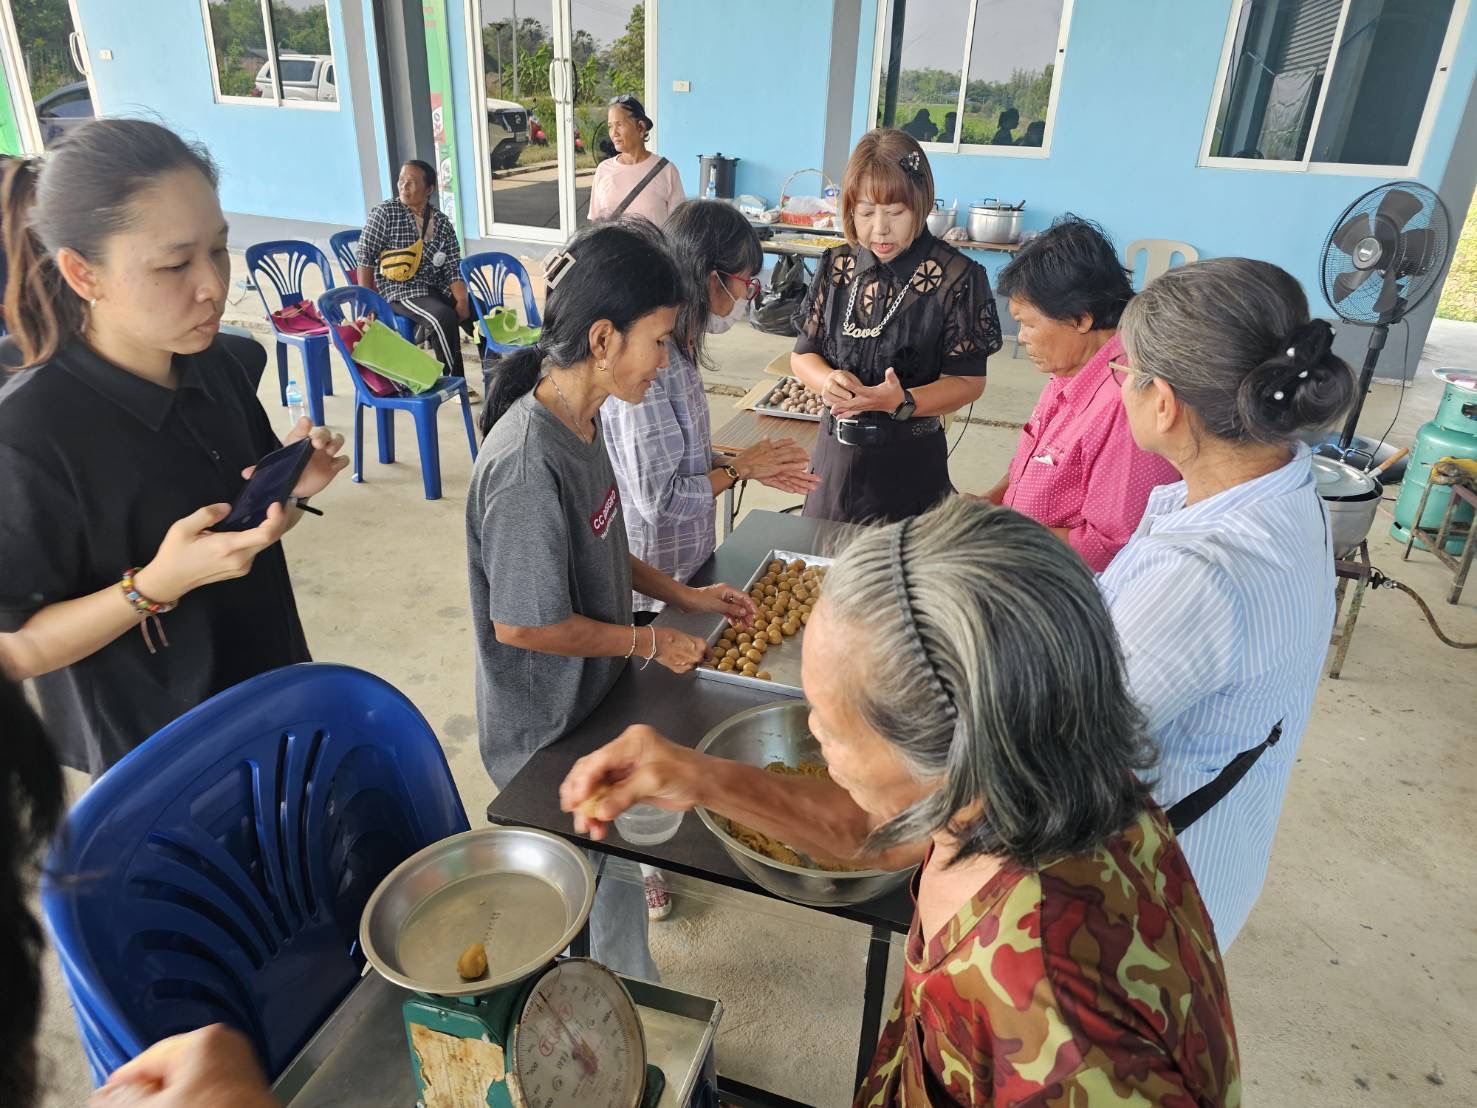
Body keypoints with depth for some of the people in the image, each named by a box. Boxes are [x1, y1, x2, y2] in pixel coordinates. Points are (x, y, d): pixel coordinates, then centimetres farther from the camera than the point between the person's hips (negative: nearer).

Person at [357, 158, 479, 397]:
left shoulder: (442, 222, 7)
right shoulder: (384, 213, -4)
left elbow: (453, 269, 3)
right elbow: (365, 259, -4)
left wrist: (462, 300, -14)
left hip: (438, 288, 5)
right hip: (399, 291, -5)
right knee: (444, 318, -33)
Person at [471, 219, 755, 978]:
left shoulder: (582, 421, -3)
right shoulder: (528, 462, -32)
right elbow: (524, 625, -26)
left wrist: (681, 595, 3)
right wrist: (649, 642, -15)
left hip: (594, 699, 9)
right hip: (548, 735, -9)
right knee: (609, 887, 13)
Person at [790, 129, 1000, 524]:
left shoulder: (956, 277, -13)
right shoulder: (837, 266, 1)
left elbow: (968, 380, -10)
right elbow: (803, 354, 6)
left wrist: (903, 402, -27)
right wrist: (827, 380, -16)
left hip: (908, 462, -4)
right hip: (835, 450, 4)